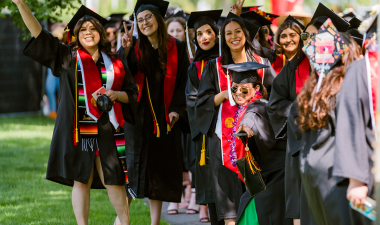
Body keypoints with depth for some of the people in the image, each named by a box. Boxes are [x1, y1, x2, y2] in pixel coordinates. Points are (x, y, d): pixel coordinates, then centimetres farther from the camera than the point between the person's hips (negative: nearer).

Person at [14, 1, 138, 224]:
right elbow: (38, 33, -2)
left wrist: (116, 95, -8)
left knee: (113, 180, 3)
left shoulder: (116, 63, 10)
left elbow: (132, 93, 14)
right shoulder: (67, 57, 6)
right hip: (79, 129, -1)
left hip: (108, 130, 1)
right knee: (81, 181, 1)